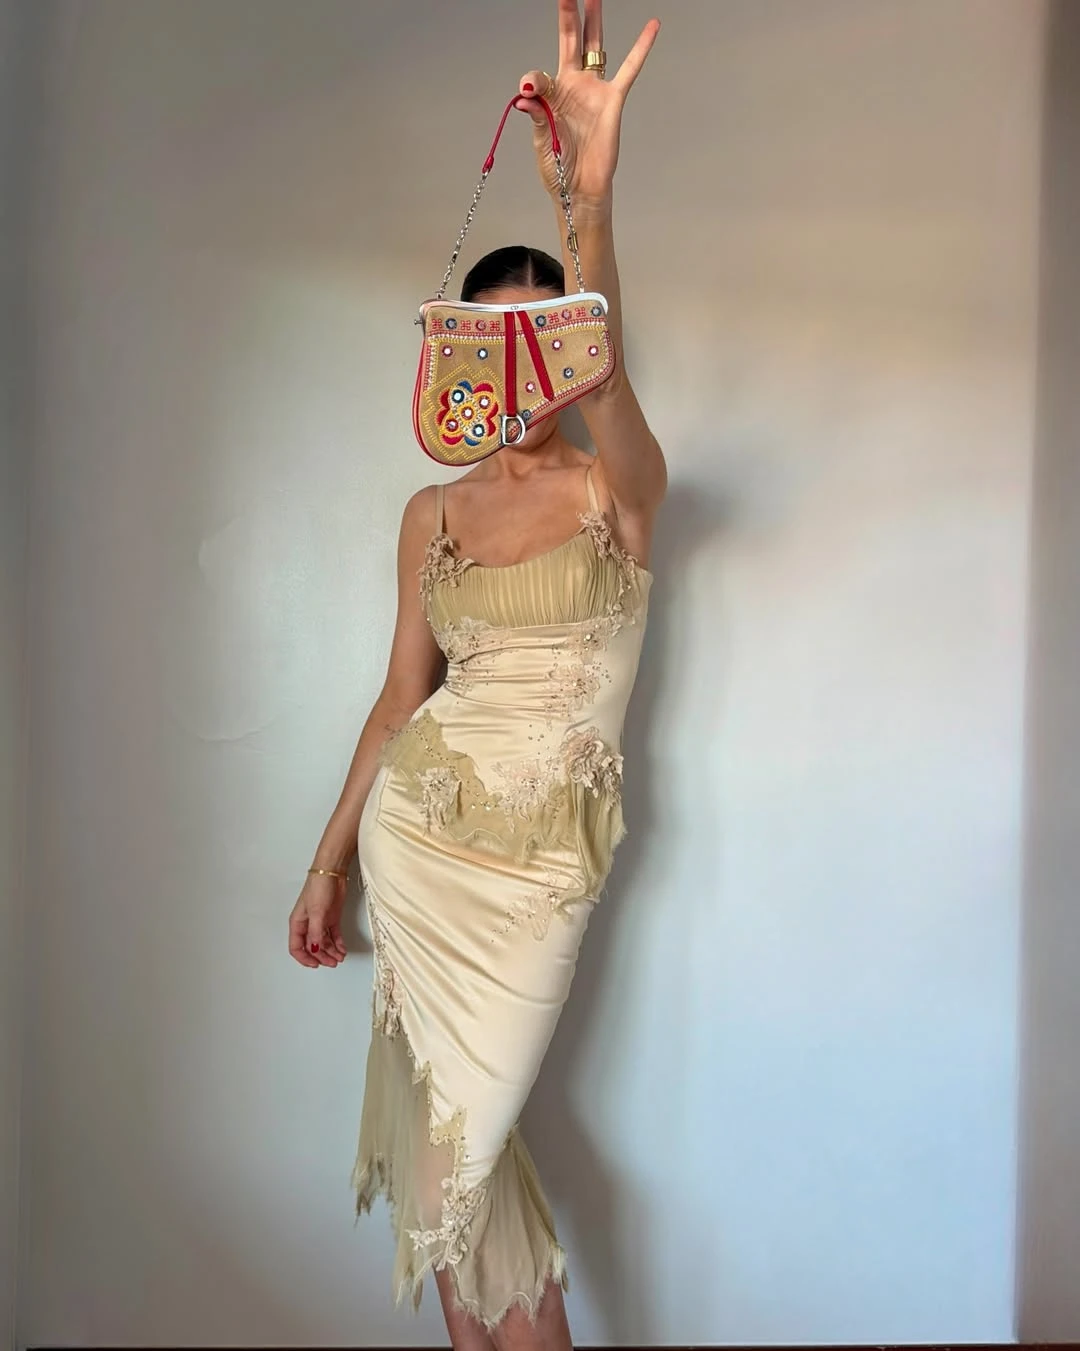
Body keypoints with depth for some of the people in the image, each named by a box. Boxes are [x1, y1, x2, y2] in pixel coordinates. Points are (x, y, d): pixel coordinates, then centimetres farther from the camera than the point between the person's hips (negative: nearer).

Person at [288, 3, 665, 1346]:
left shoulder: (619, 489, -3)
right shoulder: (431, 513, 6)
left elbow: (604, 375, -27)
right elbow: (401, 696, 9)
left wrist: (590, 196, -43)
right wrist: (328, 862, 10)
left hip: (545, 847, -3)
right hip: (418, 828, 3)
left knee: (466, 1127, 2)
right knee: (437, 1114, 9)